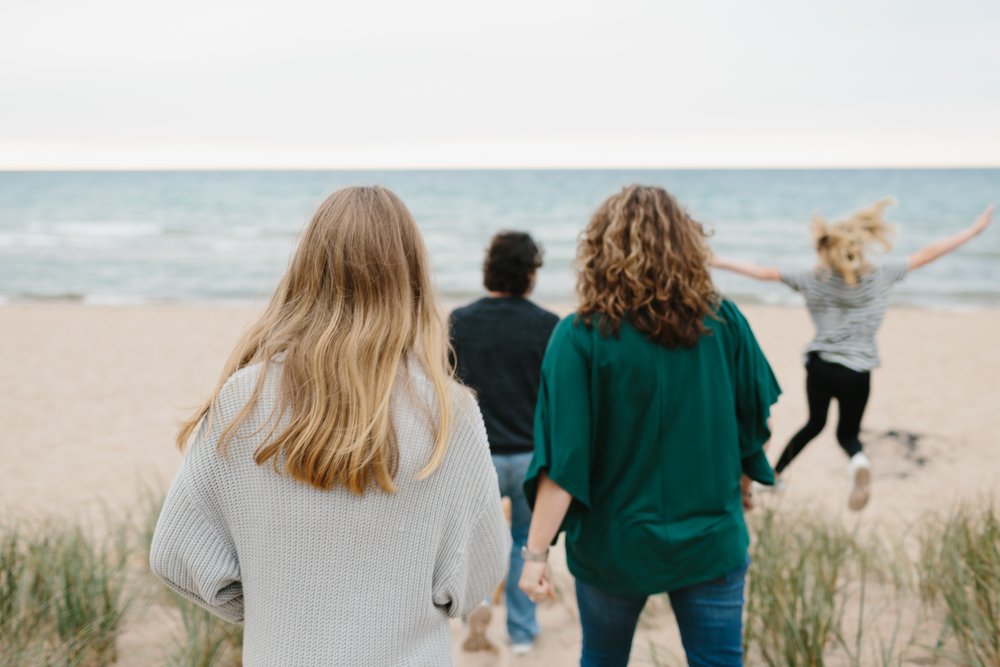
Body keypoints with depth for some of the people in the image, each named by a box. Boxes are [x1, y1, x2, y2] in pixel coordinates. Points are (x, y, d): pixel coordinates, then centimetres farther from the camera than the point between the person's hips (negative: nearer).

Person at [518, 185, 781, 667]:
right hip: (711, 538, 1)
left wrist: (537, 552, -13)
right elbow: (754, 420, 4)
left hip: (615, 545, -1)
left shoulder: (580, 337, -15)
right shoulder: (724, 322, -7)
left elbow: (562, 459, -18)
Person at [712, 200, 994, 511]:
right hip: (857, 373, -1)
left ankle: (773, 473, 31)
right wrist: (975, 229, 14)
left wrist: (717, 261, 2)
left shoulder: (813, 278, -5)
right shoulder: (881, 274, -2)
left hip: (820, 366, 1)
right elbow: (925, 255, 5)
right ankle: (858, 461, -20)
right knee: (847, 432, 15)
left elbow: (764, 272, -3)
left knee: (814, 423, 26)